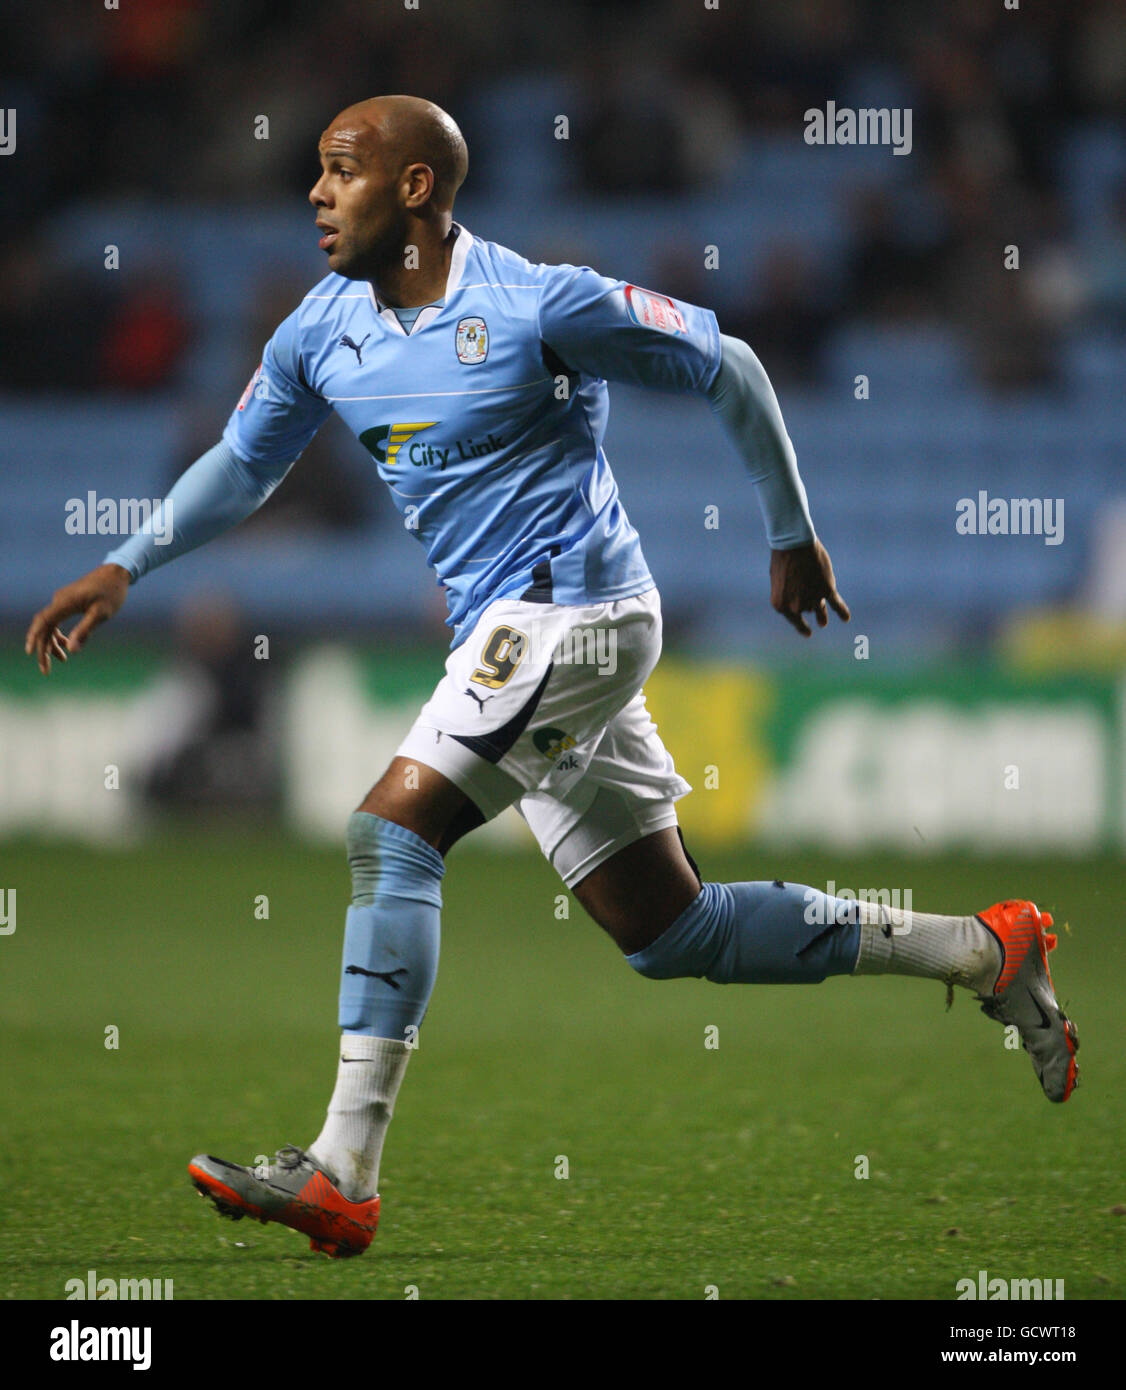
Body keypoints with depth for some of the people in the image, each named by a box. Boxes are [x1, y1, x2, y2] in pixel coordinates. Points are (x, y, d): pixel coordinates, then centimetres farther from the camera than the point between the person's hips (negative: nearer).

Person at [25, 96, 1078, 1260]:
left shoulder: (538, 306, -13)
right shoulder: (321, 332, 8)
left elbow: (724, 369, -2)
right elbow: (243, 463, 23)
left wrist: (791, 537, 6)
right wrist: (125, 568, 11)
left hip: (573, 609, -8)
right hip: (507, 636, 8)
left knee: (392, 834, -20)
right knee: (667, 932, 10)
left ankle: (341, 1175, -21)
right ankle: (986, 952, 23)